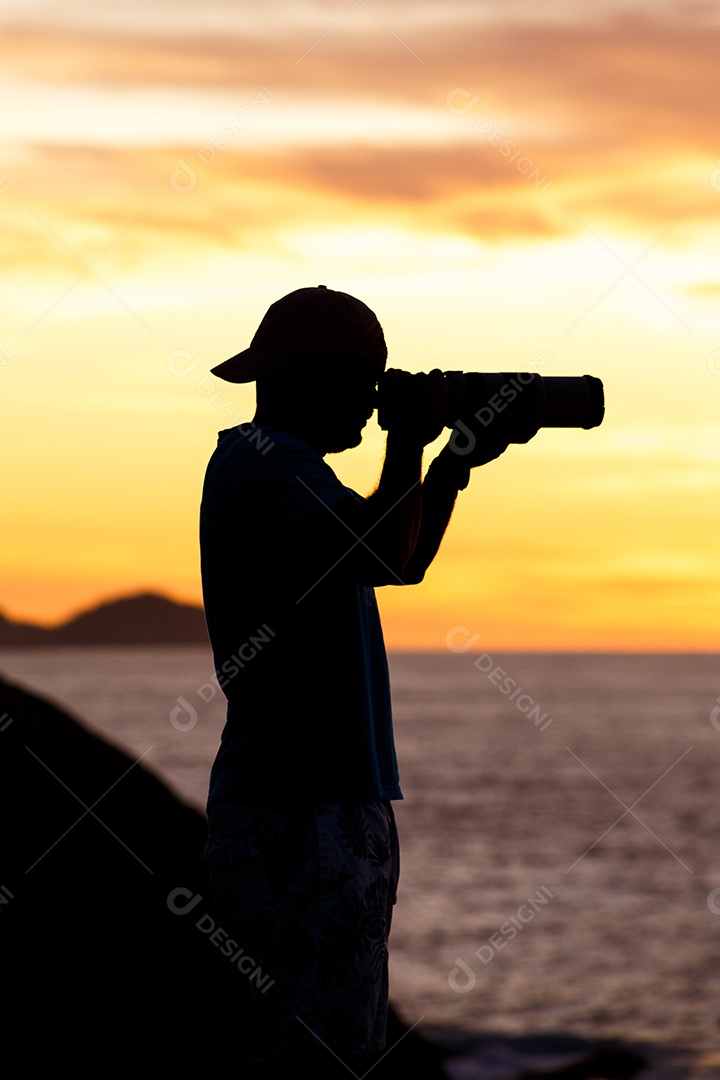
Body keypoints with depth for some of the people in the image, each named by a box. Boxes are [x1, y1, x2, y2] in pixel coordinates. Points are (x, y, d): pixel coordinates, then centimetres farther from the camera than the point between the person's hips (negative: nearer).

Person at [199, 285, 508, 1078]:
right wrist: (408, 441, -11)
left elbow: (402, 563, 29)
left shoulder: (285, 466, 20)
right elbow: (381, 556, -25)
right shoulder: (259, 460, -12)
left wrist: (455, 464, 20)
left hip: (334, 804, 11)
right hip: (299, 812, -11)